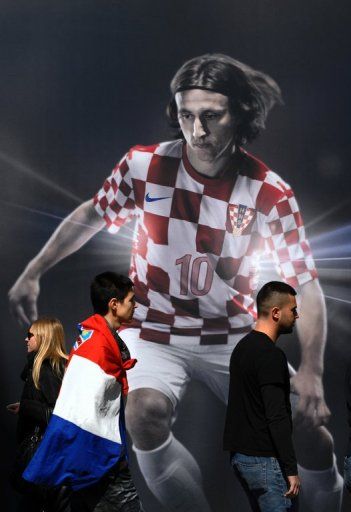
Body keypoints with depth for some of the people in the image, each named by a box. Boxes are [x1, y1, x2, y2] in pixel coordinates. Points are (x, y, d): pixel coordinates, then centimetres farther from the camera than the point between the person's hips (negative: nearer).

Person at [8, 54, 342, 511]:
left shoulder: (269, 193, -13)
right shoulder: (145, 166, -12)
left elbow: (306, 285, -9)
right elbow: (91, 215, 7)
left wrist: (311, 371, -20)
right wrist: (32, 273, 9)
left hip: (233, 336, 1)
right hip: (154, 332, 0)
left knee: (307, 423, -14)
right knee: (146, 412, -32)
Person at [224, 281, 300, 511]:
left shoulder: (243, 347, 13)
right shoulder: (271, 356, -17)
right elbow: (277, 417, -22)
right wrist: (291, 469, -19)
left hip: (240, 453, 10)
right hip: (263, 458, -10)